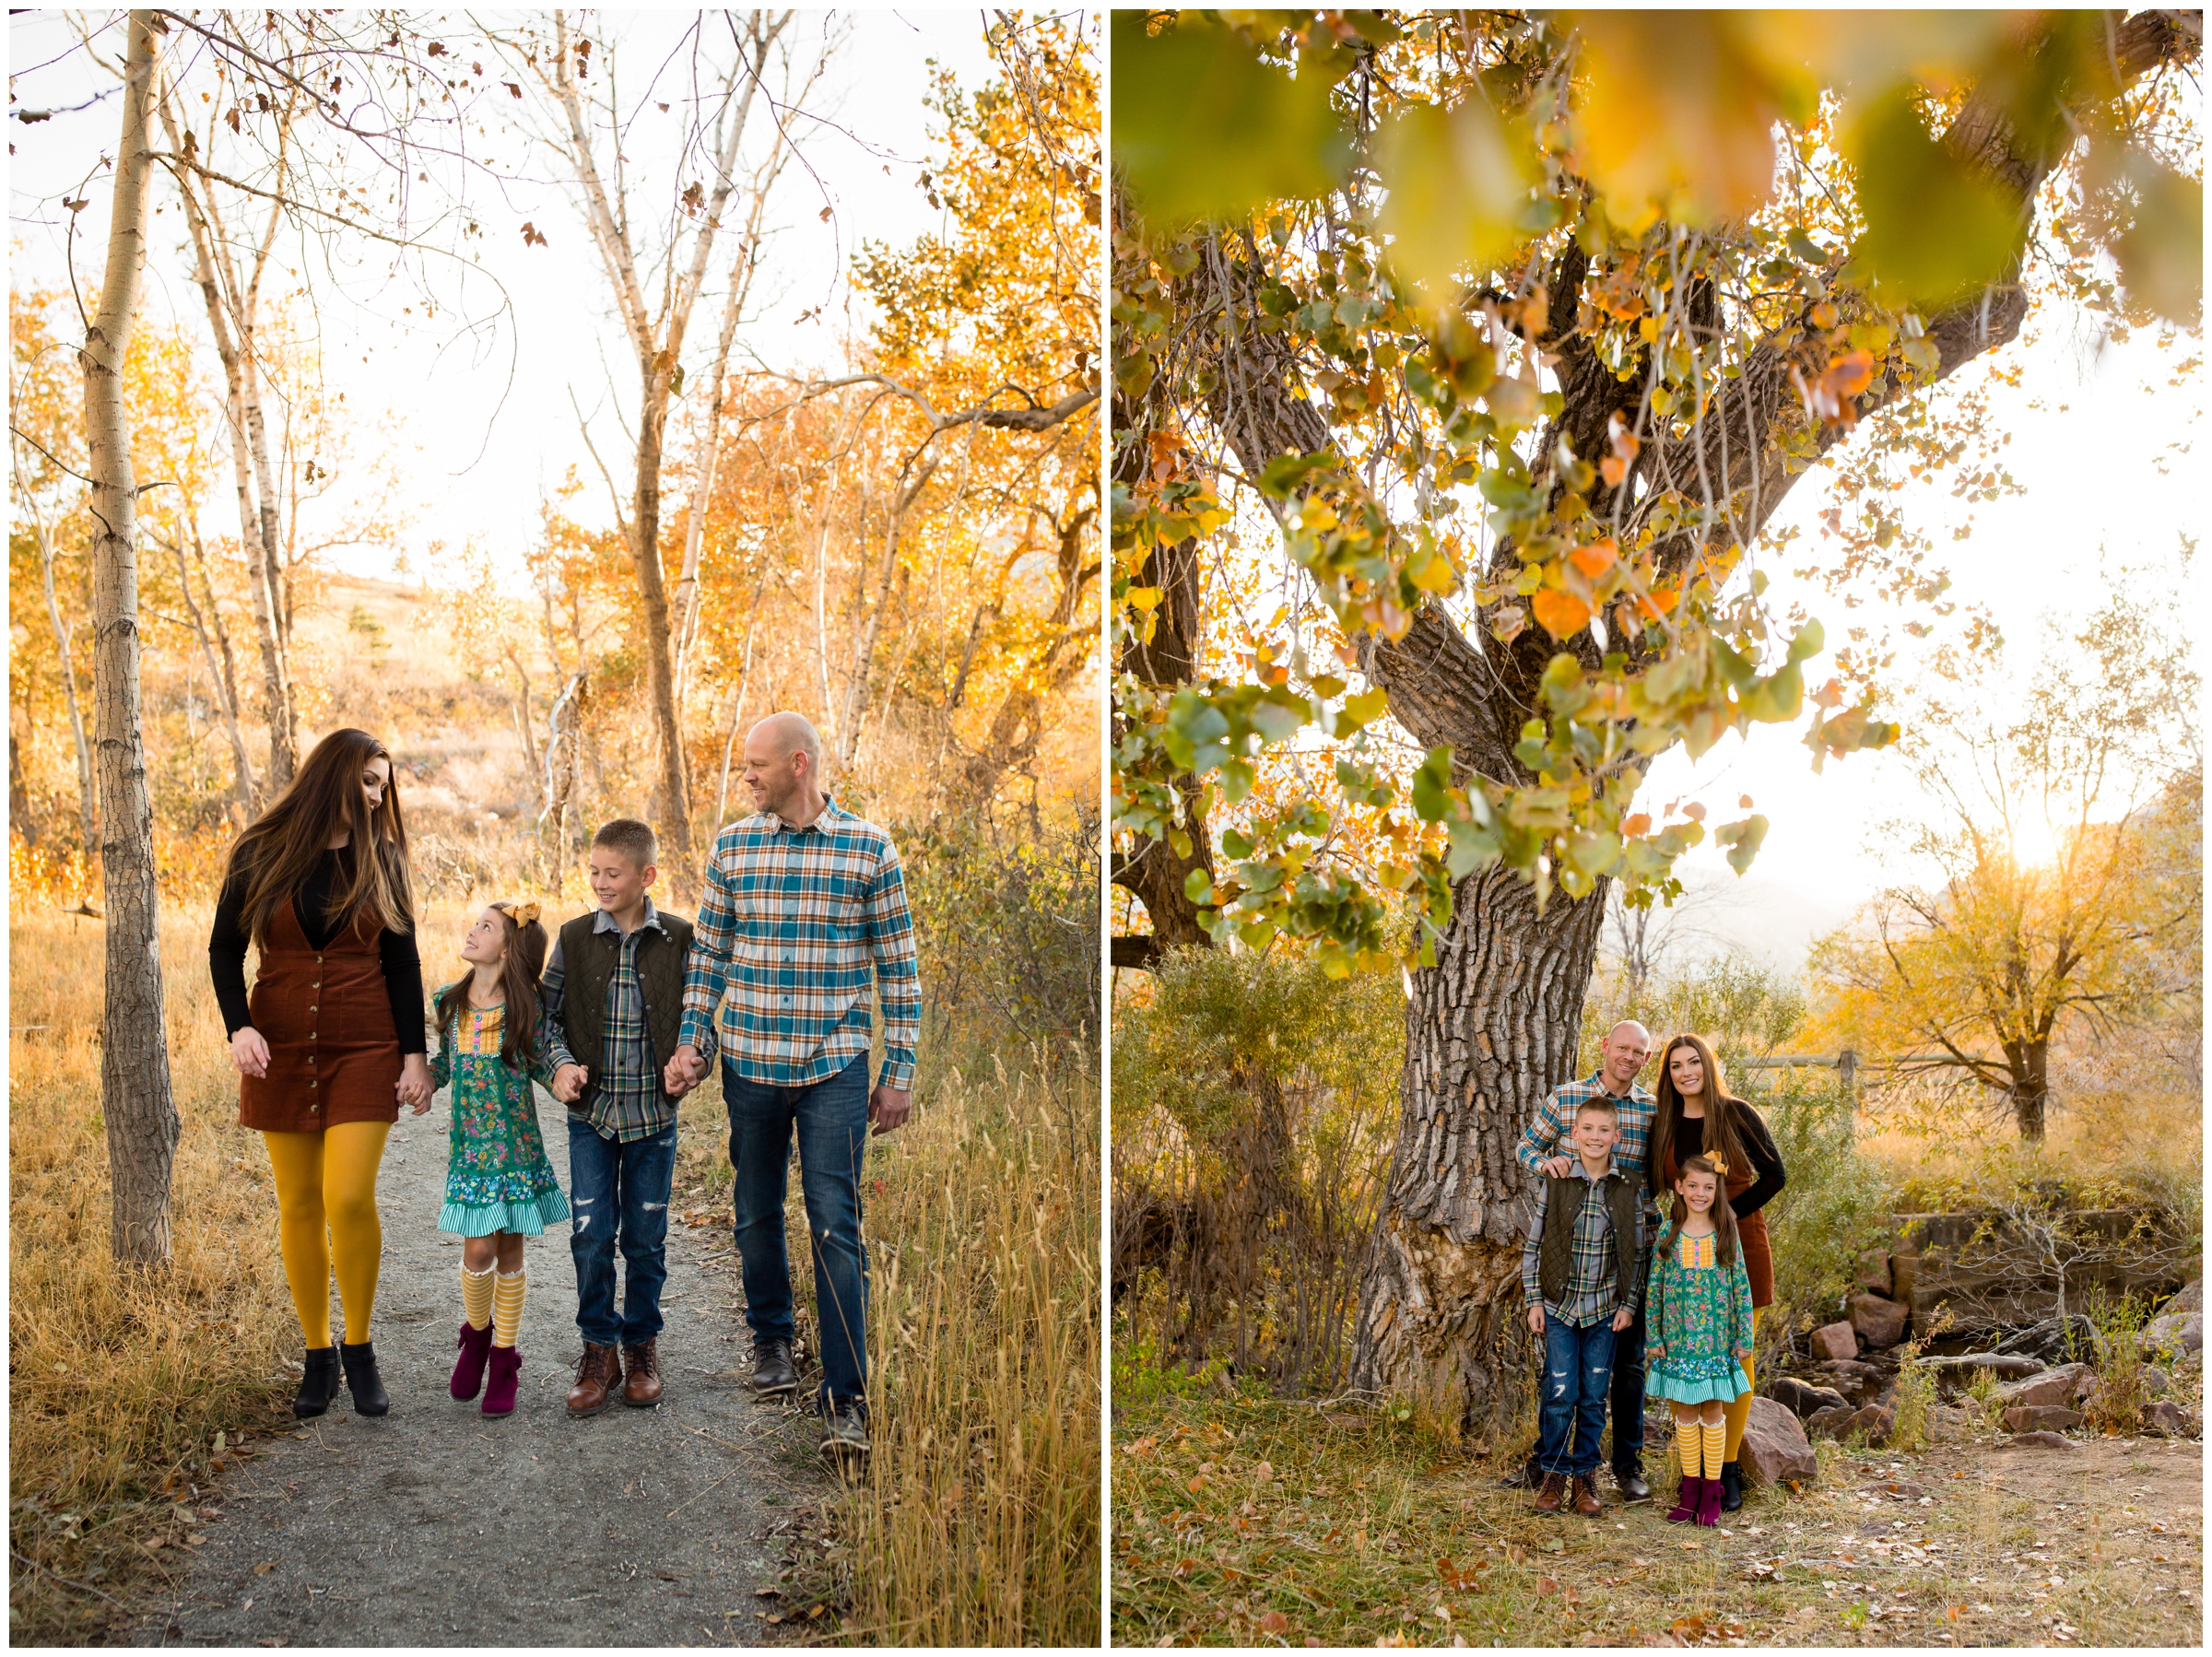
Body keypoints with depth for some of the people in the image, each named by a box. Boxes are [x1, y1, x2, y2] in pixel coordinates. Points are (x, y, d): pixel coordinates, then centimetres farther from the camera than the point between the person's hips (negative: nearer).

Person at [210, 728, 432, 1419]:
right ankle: (318, 1356, 18)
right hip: (280, 1051, 1)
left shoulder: (380, 859, 2)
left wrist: (415, 1052, -2)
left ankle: (359, 1349, 6)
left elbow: (404, 964, 4)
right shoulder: (262, 855, 0)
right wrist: (238, 1026, -13)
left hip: (363, 1050, -1)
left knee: (349, 1199, -13)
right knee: (298, 1206, 6)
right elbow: (225, 948, 3)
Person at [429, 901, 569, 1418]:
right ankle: (477, 1332, 25)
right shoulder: (450, 1002, 2)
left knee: (509, 1250, 6)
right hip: (471, 1146, 2)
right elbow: (445, 1061, 15)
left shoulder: (526, 1005, -7)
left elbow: (540, 1064, -1)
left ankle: (504, 1357, 20)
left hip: (516, 1146, -2)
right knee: (478, 1249, -4)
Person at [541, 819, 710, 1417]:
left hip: (653, 1115, -1)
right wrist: (562, 1064, -10)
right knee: (591, 1235, -1)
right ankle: (599, 1351, 14)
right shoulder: (574, 938, 0)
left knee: (646, 1238, 7)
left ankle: (642, 1346, 23)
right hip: (591, 1113, 1)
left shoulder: (678, 939, -3)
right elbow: (548, 1013, 6)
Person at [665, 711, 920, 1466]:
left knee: (835, 1224, -6)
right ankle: (771, 1337, 38)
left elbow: (897, 967, 0)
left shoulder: (871, 849, -3)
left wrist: (899, 1072, -1)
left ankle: (846, 1396, -2)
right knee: (757, 1213, 14)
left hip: (834, 1066, -3)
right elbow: (709, 953, 11)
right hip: (748, 1062, 3)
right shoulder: (732, 846, 4)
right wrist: (689, 1042, 2)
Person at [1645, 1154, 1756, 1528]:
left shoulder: (1727, 1234, -1)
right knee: (1685, 1415, 8)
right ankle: (1690, 1488, 18)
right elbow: (1655, 1287, 3)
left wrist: (1744, 1338, -2)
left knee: (1712, 1414, 6)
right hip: (1678, 1341, 1)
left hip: (1716, 1341, -1)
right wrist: (1654, 1337, -1)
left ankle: (1711, 1491, 14)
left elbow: (1742, 1287, 1)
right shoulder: (1668, 1235, 1)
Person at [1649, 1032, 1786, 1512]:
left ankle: (1729, 1470, 11)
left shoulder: (1737, 1115, -5)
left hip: (1740, 1244, -2)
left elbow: (1774, 1174, -5)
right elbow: (1657, 1186, 13)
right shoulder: (1663, 1125, 4)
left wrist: (1732, 1211, -12)